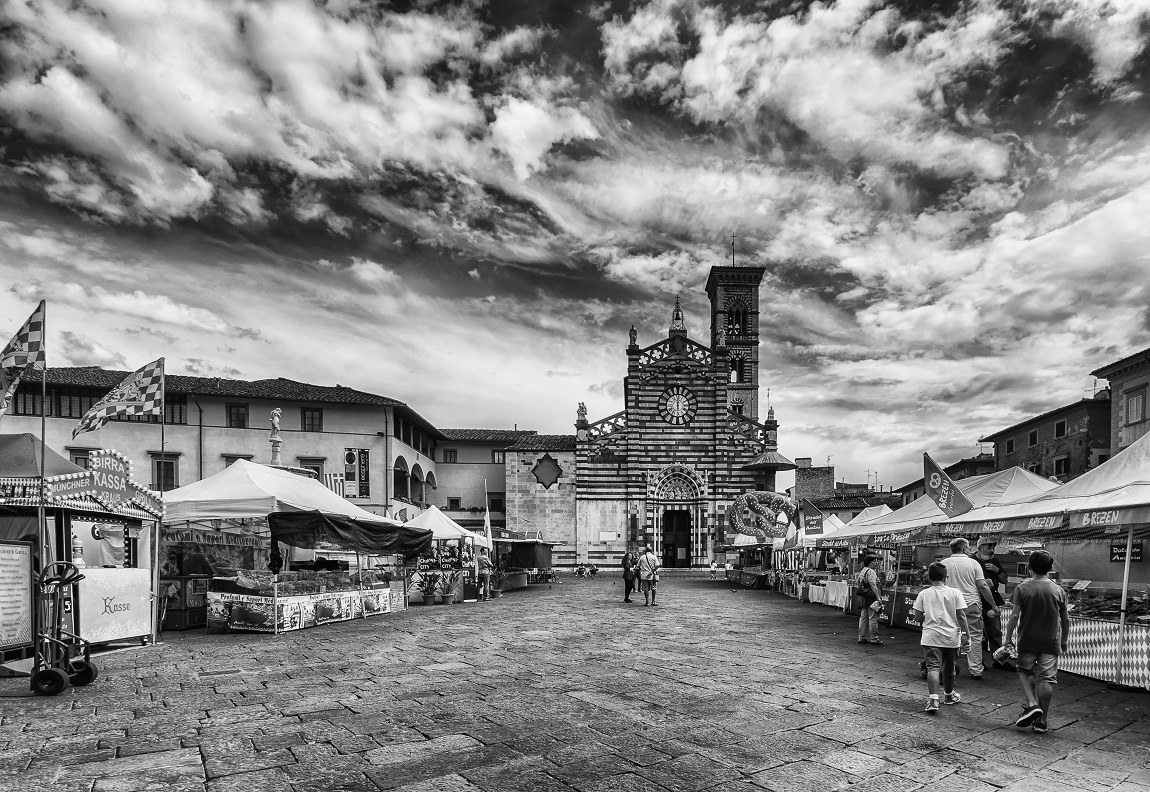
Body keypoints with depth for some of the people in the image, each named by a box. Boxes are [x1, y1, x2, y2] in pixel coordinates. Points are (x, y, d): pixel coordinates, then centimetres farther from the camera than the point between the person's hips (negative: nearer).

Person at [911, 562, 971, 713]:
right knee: (949, 668, 19)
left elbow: (918, 617, 1)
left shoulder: (923, 594, 0)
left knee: (933, 667, -6)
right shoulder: (955, 593, 0)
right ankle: (949, 694, 39)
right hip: (951, 637, 1)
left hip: (931, 637, -1)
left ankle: (933, 699, -23)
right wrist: (965, 634, 1)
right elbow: (961, 616, -4)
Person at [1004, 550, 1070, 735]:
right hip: (1051, 643, 2)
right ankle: (1042, 721, 10)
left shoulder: (1022, 588, -7)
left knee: (1024, 671, 18)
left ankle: (1032, 704, 0)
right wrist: (1064, 641, 20)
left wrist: (1009, 638, -1)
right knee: (1047, 679, 5)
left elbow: (1014, 617, -10)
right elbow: (1066, 619, 6)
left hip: (1027, 641, -2)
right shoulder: (1058, 590, 0)